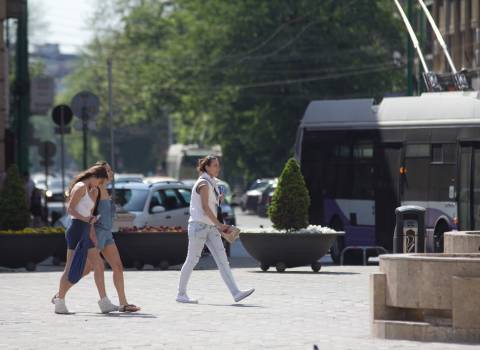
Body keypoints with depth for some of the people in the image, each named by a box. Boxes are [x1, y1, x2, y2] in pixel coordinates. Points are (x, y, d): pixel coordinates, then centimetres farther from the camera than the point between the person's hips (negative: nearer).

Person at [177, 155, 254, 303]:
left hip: (210, 227, 9)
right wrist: (219, 224, -18)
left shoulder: (212, 183, 16)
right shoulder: (203, 184, -11)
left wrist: (219, 199, 6)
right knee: (192, 260, -1)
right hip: (199, 224, -9)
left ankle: (236, 293, -11)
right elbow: (205, 207, -17)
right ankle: (181, 294, 9)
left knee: (222, 259, -2)